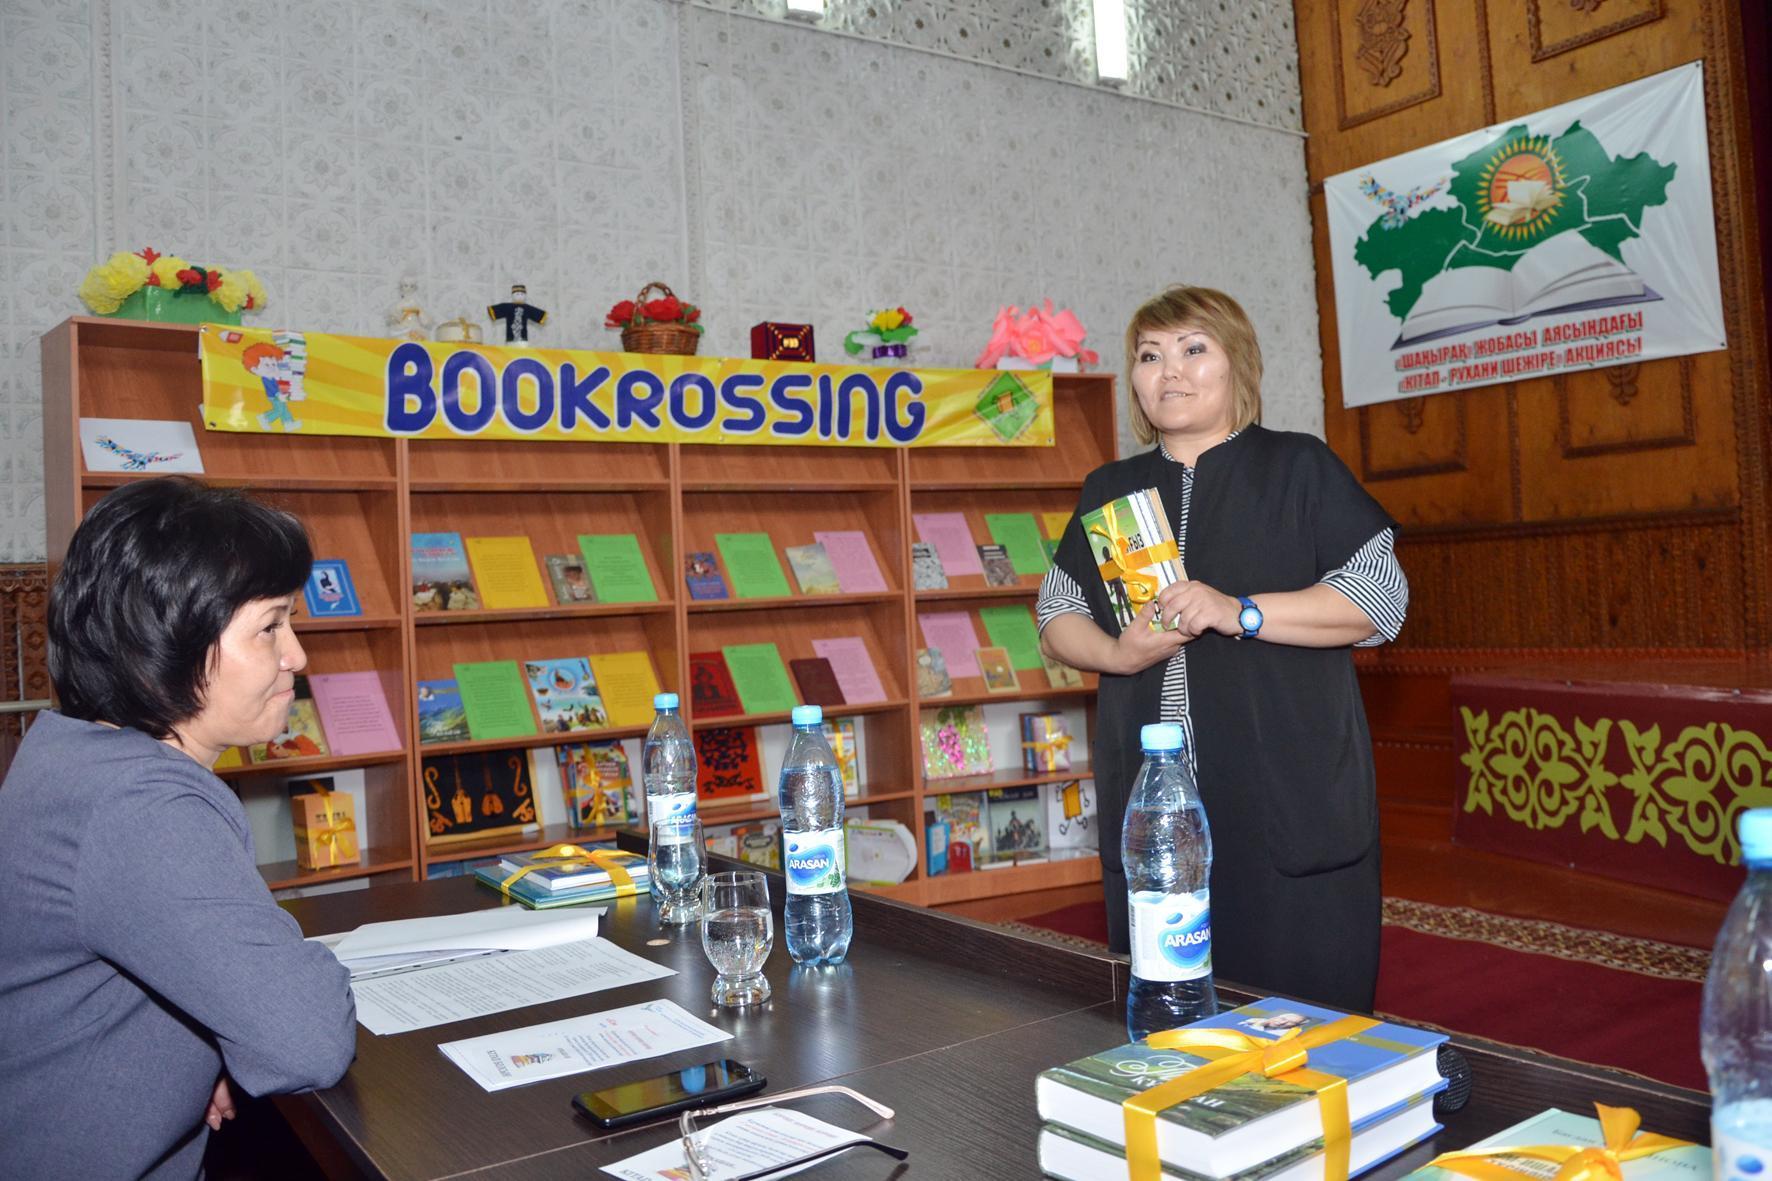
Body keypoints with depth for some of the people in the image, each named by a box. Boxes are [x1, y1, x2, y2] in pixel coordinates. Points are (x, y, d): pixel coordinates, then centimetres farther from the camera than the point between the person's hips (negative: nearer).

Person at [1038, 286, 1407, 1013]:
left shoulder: (1300, 469, 3)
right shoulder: (1109, 491, 15)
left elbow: (1381, 598, -4)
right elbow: (1057, 614, 15)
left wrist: (1240, 613, -17)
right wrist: (1117, 653, -7)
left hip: (1290, 811, -3)